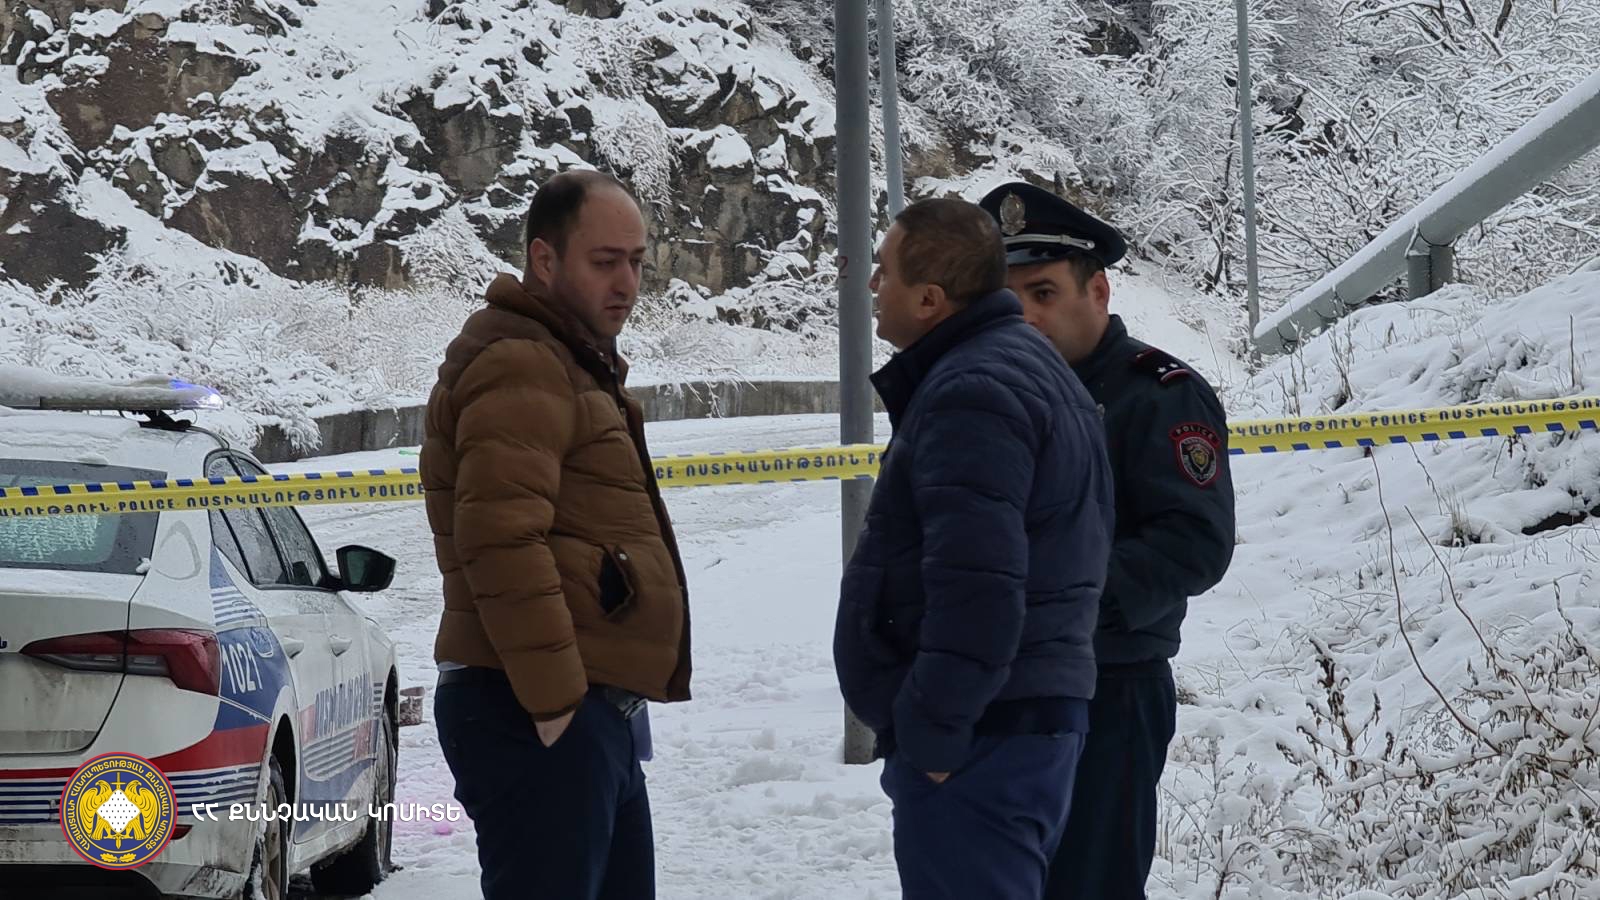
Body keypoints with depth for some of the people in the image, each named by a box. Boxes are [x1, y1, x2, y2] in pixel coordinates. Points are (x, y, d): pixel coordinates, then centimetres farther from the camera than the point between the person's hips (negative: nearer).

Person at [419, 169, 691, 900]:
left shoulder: (569, 364, 22)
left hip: (592, 713, 11)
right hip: (544, 720, -11)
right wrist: (555, 699, -24)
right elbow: (500, 540, -23)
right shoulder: (519, 366, -12)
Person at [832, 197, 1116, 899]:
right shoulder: (1027, 364, 18)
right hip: (1038, 709, 11)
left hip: (978, 737, -11)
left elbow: (976, 585, -27)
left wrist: (932, 731, -21)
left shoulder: (970, 393, -17)